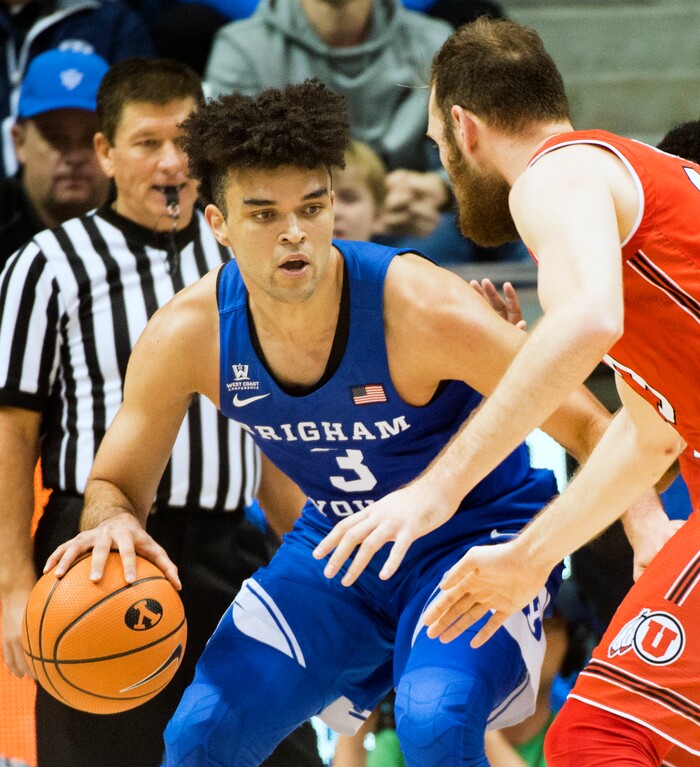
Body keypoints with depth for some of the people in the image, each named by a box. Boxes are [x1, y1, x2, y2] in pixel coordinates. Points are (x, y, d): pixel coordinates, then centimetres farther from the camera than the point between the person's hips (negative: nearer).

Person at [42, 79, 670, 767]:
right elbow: (114, 484, -4)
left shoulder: (422, 311, -30)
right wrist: (113, 526, -29)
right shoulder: (185, 336, -17)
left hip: (475, 536, -5)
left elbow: (590, 429, -22)